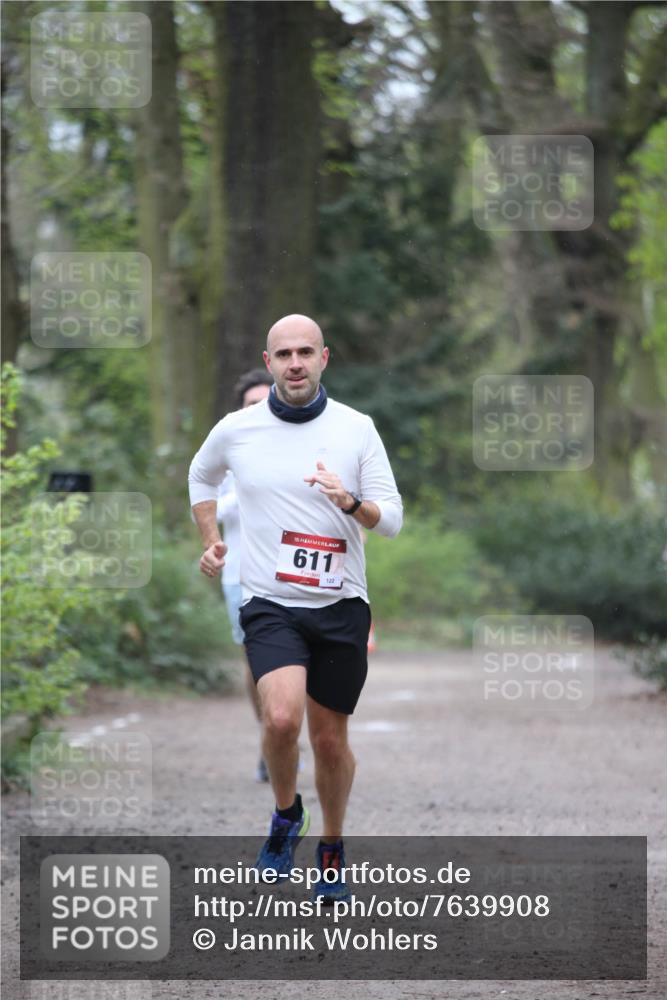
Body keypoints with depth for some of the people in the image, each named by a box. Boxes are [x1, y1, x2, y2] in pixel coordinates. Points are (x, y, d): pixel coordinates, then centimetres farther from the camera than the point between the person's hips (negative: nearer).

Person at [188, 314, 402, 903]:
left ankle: (332, 849, 30)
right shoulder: (237, 430, 1)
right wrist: (211, 540, 18)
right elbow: (201, 476, 24)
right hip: (270, 604, -1)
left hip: (340, 604, 1)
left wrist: (351, 502, -21)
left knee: (330, 739, 8)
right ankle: (286, 814, 4)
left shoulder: (357, 428, -1)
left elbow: (392, 520, -2)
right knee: (282, 717, -24)